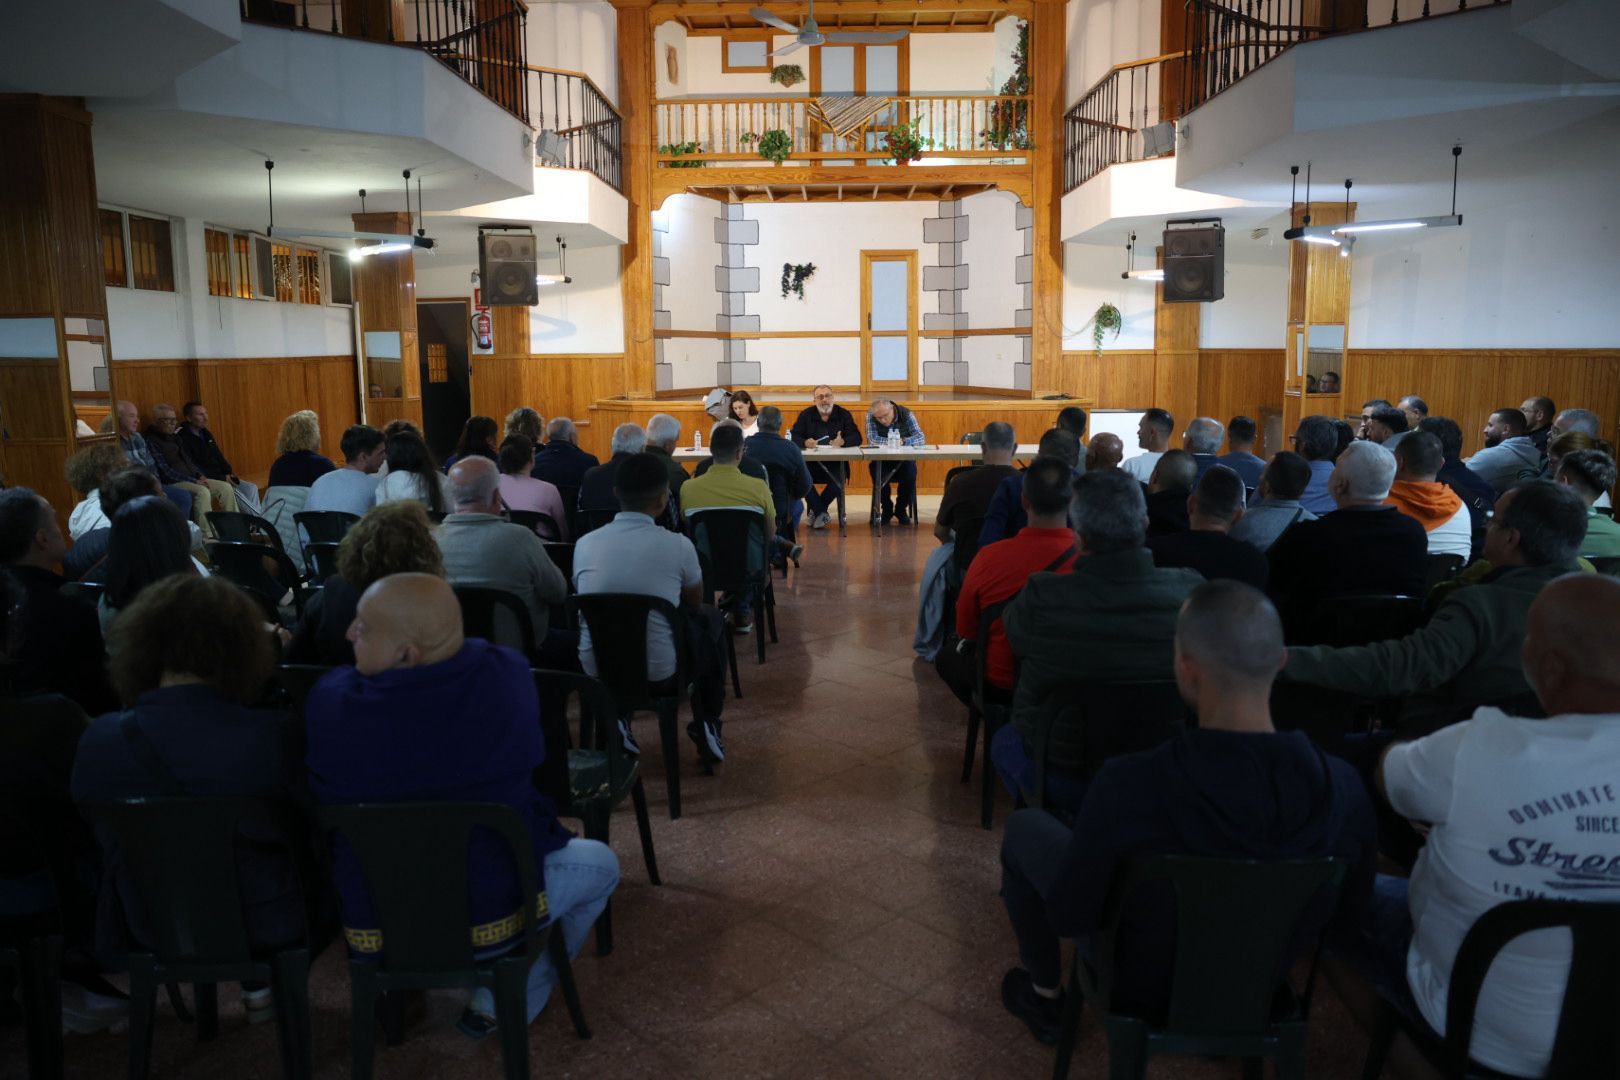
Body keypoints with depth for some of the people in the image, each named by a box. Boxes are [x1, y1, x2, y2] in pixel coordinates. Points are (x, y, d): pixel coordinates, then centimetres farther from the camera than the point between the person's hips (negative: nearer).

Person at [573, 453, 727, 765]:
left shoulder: (585, 543, -4)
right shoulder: (678, 545, -11)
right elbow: (694, 605, 9)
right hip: (660, 671, -3)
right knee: (709, 619, 24)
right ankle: (707, 727, 30)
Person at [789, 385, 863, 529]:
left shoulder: (844, 414, 8)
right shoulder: (806, 415, 8)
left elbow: (857, 438, -2)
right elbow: (794, 437, -1)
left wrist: (843, 441, -24)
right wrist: (805, 443, -24)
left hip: (835, 463, 0)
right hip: (810, 462, 0)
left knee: (839, 480, -31)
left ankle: (815, 510, -6)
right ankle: (821, 512, -13)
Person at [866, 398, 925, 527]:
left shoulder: (906, 414, -10)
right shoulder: (870, 416, -11)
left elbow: (921, 438, -16)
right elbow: (872, 440, -22)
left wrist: (903, 441, -31)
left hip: (904, 459, 0)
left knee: (910, 469, -30)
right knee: (875, 468, -31)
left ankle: (901, 510, -5)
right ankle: (887, 510, -8)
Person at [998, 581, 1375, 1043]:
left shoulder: (1128, 784, -38)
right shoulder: (1345, 788, -26)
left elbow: (1069, 918, -22)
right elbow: (1348, 923, -8)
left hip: (1140, 981, -3)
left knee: (1025, 826, 17)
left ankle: (1045, 996, 34)